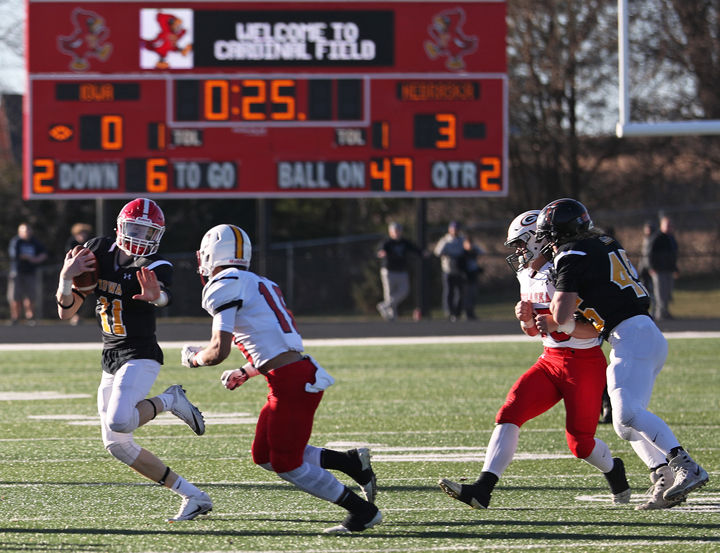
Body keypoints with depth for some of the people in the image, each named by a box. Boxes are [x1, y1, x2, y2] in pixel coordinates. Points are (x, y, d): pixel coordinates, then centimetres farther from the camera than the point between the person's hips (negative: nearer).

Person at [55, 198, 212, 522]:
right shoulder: (98, 252, 3)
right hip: (111, 360, 7)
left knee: (119, 423, -31)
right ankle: (193, 497, 13)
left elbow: (163, 296, -39)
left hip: (139, 356, -7)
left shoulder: (155, 267, -13)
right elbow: (66, 312, 6)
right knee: (116, 445, 6)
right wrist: (66, 279, -14)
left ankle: (170, 401, 0)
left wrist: (155, 295, -64)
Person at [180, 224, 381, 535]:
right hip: (302, 372, 9)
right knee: (264, 455, 15)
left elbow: (219, 351, -12)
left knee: (286, 464, 0)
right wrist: (246, 373, 33)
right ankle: (352, 462, 13)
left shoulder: (224, 287, -7)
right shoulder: (260, 285, 21)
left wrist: (194, 358, 9)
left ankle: (362, 511, 4)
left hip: (291, 381, -9)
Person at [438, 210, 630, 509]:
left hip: (585, 363, -8)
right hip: (551, 360, 8)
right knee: (509, 414, -11)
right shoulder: (528, 277, 10)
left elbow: (593, 330, -19)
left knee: (580, 444, -3)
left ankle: (614, 471, 31)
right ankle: (482, 490, -18)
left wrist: (555, 323, -33)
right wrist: (526, 319, -3)